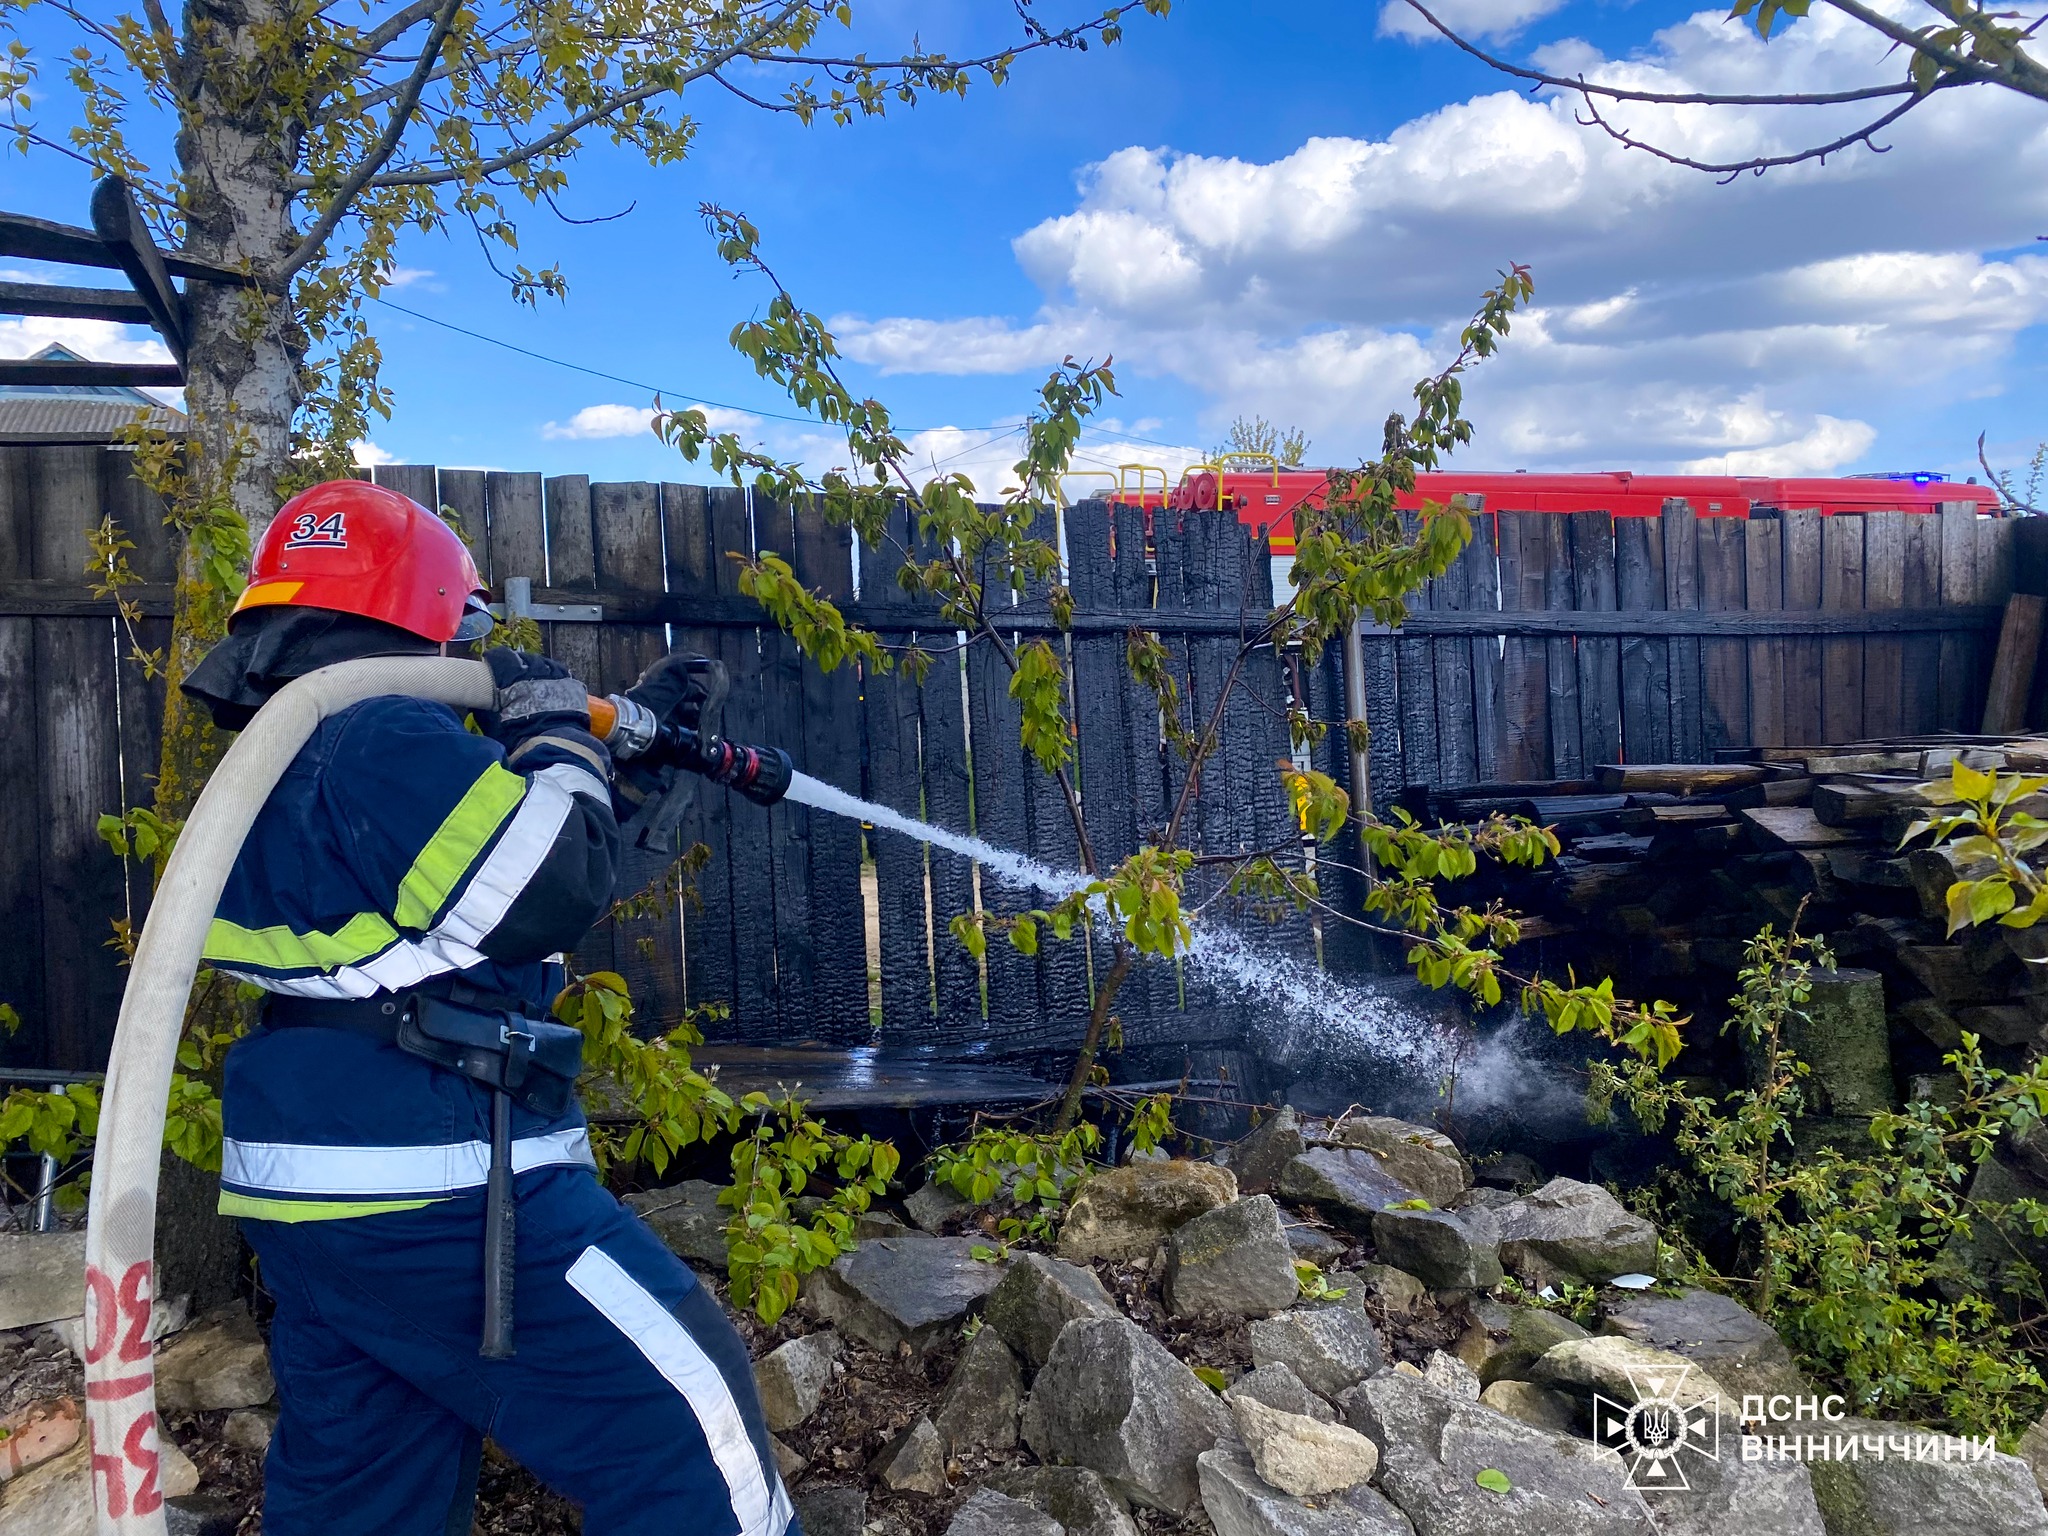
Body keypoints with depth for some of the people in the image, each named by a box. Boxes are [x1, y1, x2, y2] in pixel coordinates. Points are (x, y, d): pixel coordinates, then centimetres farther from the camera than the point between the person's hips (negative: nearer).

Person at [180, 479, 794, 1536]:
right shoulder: (390, 741, -16)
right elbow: (553, 887, -20)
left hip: (308, 1198, 10)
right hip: (436, 1195, -10)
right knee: (689, 1425, -2)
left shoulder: (273, 754, 15)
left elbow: (472, 817, 25)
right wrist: (553, 721, -5)